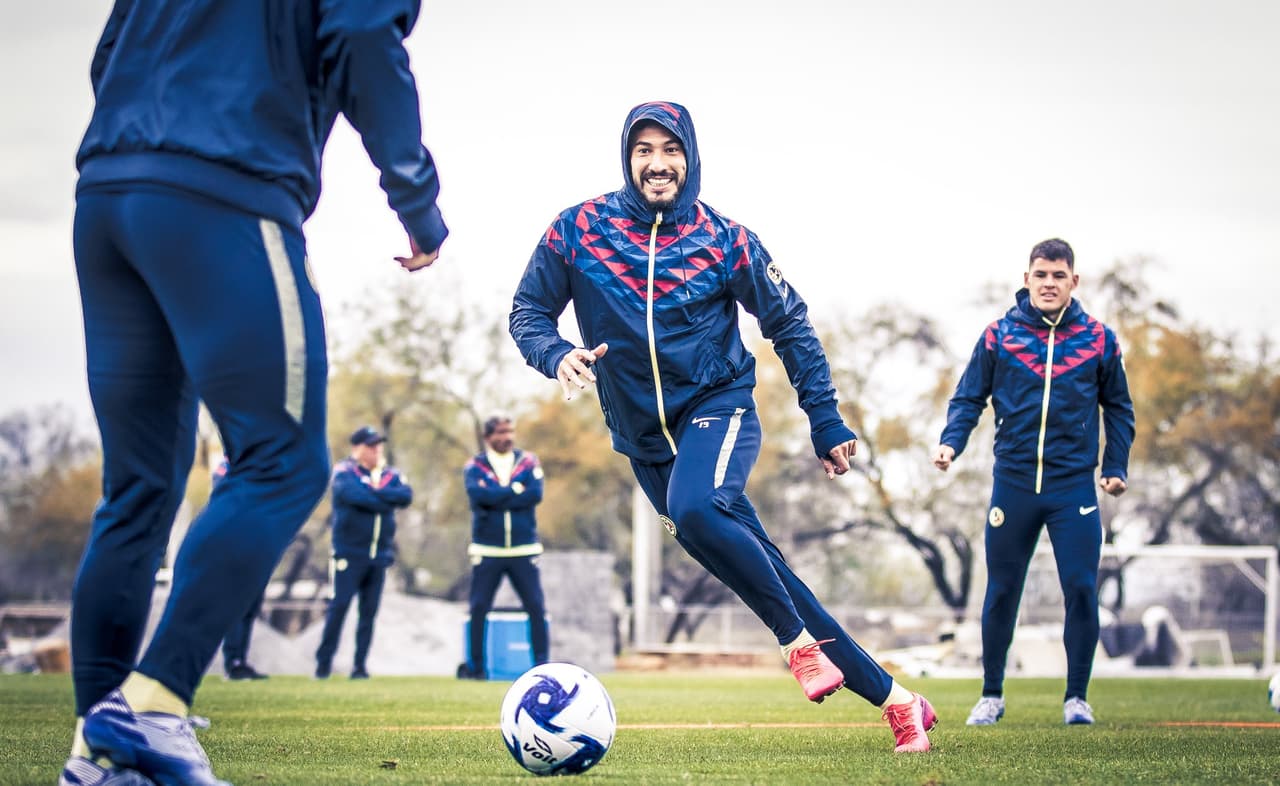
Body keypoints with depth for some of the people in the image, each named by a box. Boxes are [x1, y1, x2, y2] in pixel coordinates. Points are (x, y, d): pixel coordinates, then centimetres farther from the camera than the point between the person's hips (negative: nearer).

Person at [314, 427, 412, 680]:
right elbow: (353, 494, -22)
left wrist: (375, 493, -16)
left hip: (380, 555, 4)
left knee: (369, 611, 4)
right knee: (339, 606, -6)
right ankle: (323, 662, 0)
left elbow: (406, 496, -7)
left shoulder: (391, 475, 12)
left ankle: (360, 665, 8)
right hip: (348, 553, -4)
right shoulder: (344, 472, -1)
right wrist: (387, 500, -12)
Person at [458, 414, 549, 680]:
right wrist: (515, 490, -13)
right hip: (486, 551, -1)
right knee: (478, 608, -1)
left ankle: (542, 664, 3)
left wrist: (496, 499, -14)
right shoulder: (474, 466, 3)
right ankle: (475, 665, 7)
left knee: (536, 607, -3)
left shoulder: (528, 462, 6)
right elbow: (478, 494, -18)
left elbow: (535, 494, -12)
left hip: (524, 551, 1)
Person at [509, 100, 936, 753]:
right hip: (644, 439, 3)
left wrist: (826, 425, 4)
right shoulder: (579, 230, -4)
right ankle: (892, 697, 10)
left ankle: (799, 639, -17)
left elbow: (789, 326, 4)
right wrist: (556, 354, -19)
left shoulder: (722, 240, -6)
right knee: (761, 571, 2)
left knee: (694, 510, -36)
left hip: (718, 408, -3)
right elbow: (528, 311, 4)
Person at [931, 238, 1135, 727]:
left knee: (1081, 590, -5)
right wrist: (951, 443, -11)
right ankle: (991, 695, 20)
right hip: (1014, 483, 0)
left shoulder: (1097, 339, 3)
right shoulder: (999, 335, 1)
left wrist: (1117, 467, 6)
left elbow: (1118, 408, 13)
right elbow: (969, 398, 6)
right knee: (1001, 593, 7)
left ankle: (1076, 696, 9)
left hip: (1074, 485, 0)